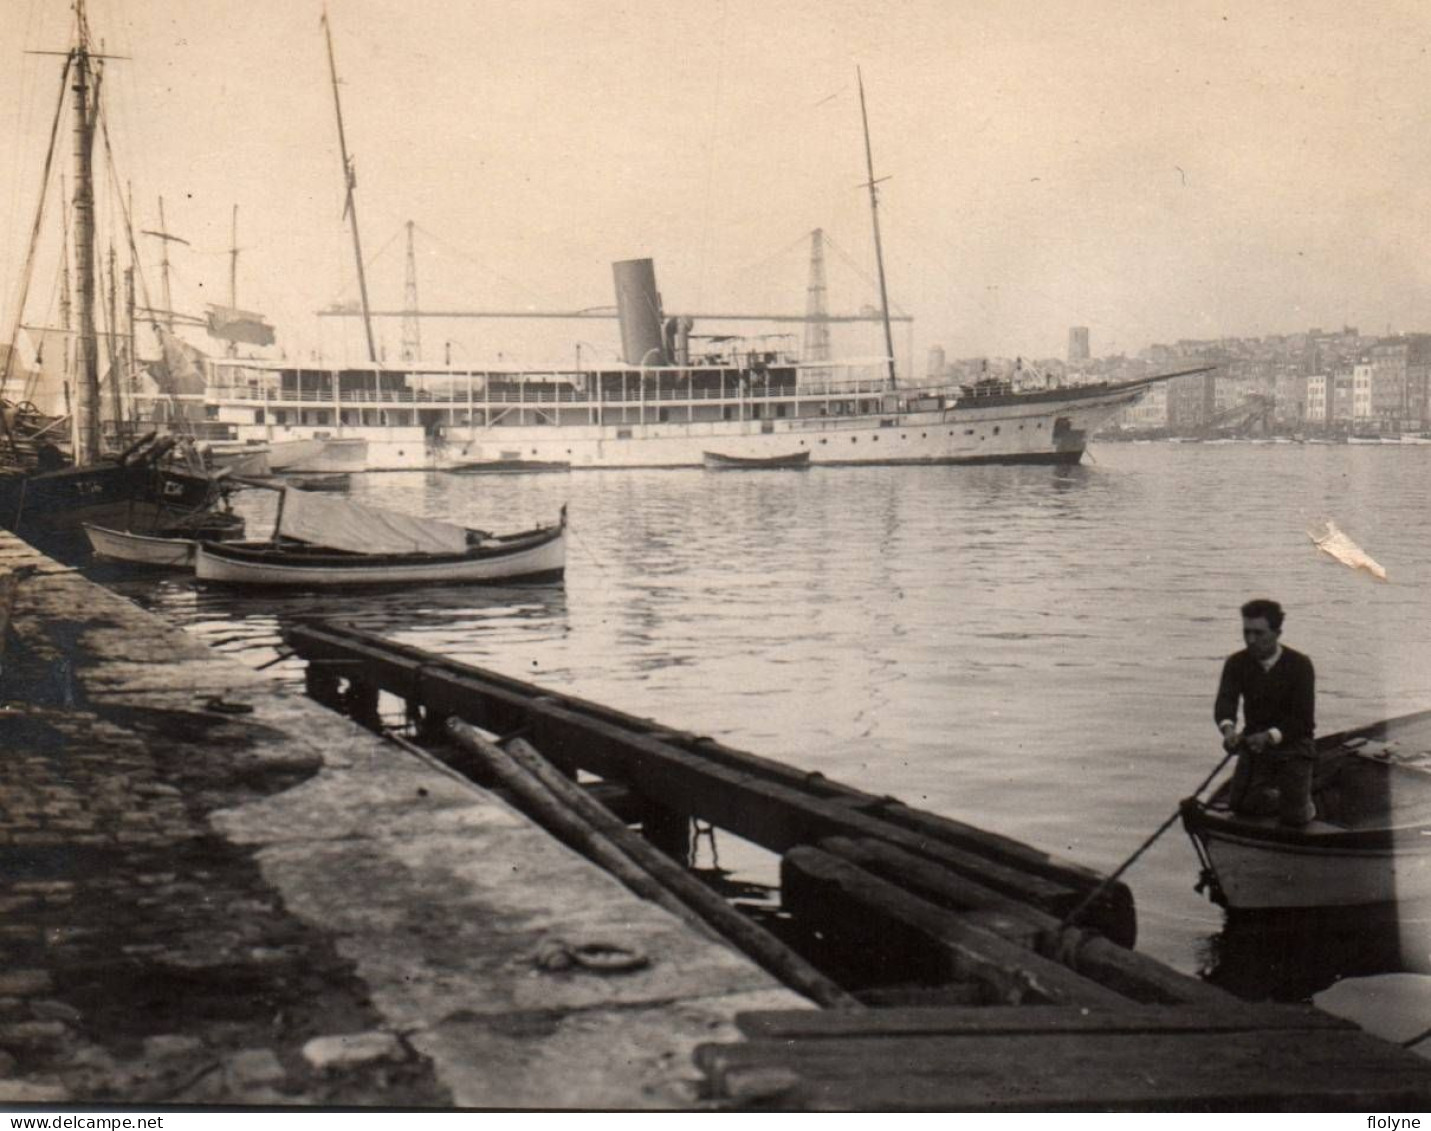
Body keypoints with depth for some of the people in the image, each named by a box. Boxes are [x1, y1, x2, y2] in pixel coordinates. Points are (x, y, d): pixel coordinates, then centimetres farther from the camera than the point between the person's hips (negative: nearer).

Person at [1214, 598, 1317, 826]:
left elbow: (1304, 720, -17)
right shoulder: (1237, 663, -4)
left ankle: (1303, 800, 20)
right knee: (1244, 804, -14)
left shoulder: (1299, 664, -12)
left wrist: (1271, 736, -35)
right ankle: (1272, 794, 18)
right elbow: (1225, 701, -19)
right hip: (1255, 747, 3)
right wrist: (1228, 728, -42)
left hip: (1293, 748, -3)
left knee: (1292, 815, -15)